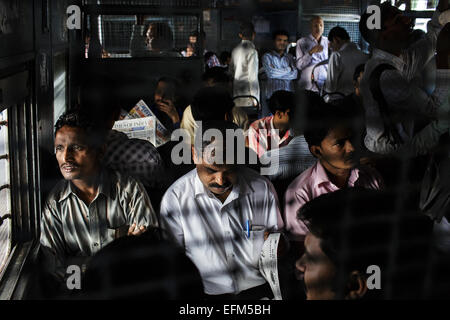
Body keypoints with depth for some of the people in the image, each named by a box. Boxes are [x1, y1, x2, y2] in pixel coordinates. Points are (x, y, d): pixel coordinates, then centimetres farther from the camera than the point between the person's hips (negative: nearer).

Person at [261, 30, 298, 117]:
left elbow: (294, 74, 1)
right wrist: (288, 69, 1)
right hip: (272, 95, -3)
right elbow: (270, 72, -12)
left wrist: (277, 72, -5)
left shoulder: (290, 57, 16)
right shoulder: (267, 56, 6)